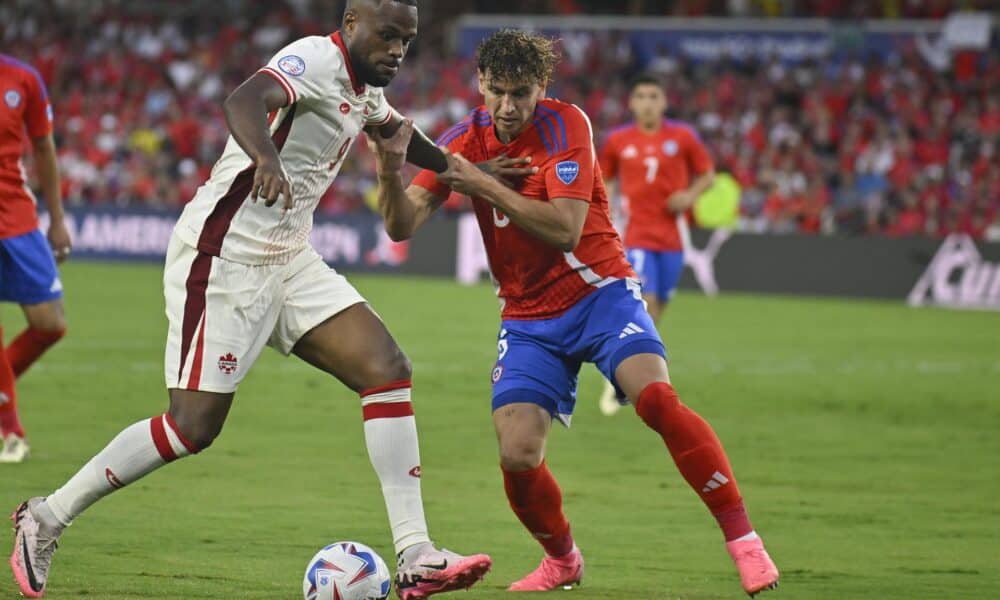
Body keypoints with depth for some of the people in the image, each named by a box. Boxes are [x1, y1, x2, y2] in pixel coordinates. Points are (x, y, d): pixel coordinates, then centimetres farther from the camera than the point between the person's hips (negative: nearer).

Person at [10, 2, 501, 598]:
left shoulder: (365, 86, 11)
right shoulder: (318, 60, -18)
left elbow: (394, 129, 36)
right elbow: (245, 101, -40)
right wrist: (267, 159, -59)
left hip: (288, 260, 9)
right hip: (224, 256, -9)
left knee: (388, 370, -6)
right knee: (194, 425, -8)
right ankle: (47, 518, 10)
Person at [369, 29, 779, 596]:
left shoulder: (565, 124, -13)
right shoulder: (465, 141, -1)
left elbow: (565, 228, -24)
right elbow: (402, 226, -8)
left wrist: (483, 184, -29)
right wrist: (392, 166, -28)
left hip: (599, 292, -3)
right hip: (528, 319, 3)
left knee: (656, 397, -30)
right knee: (518, 457, -13)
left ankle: (743, 539, -20)